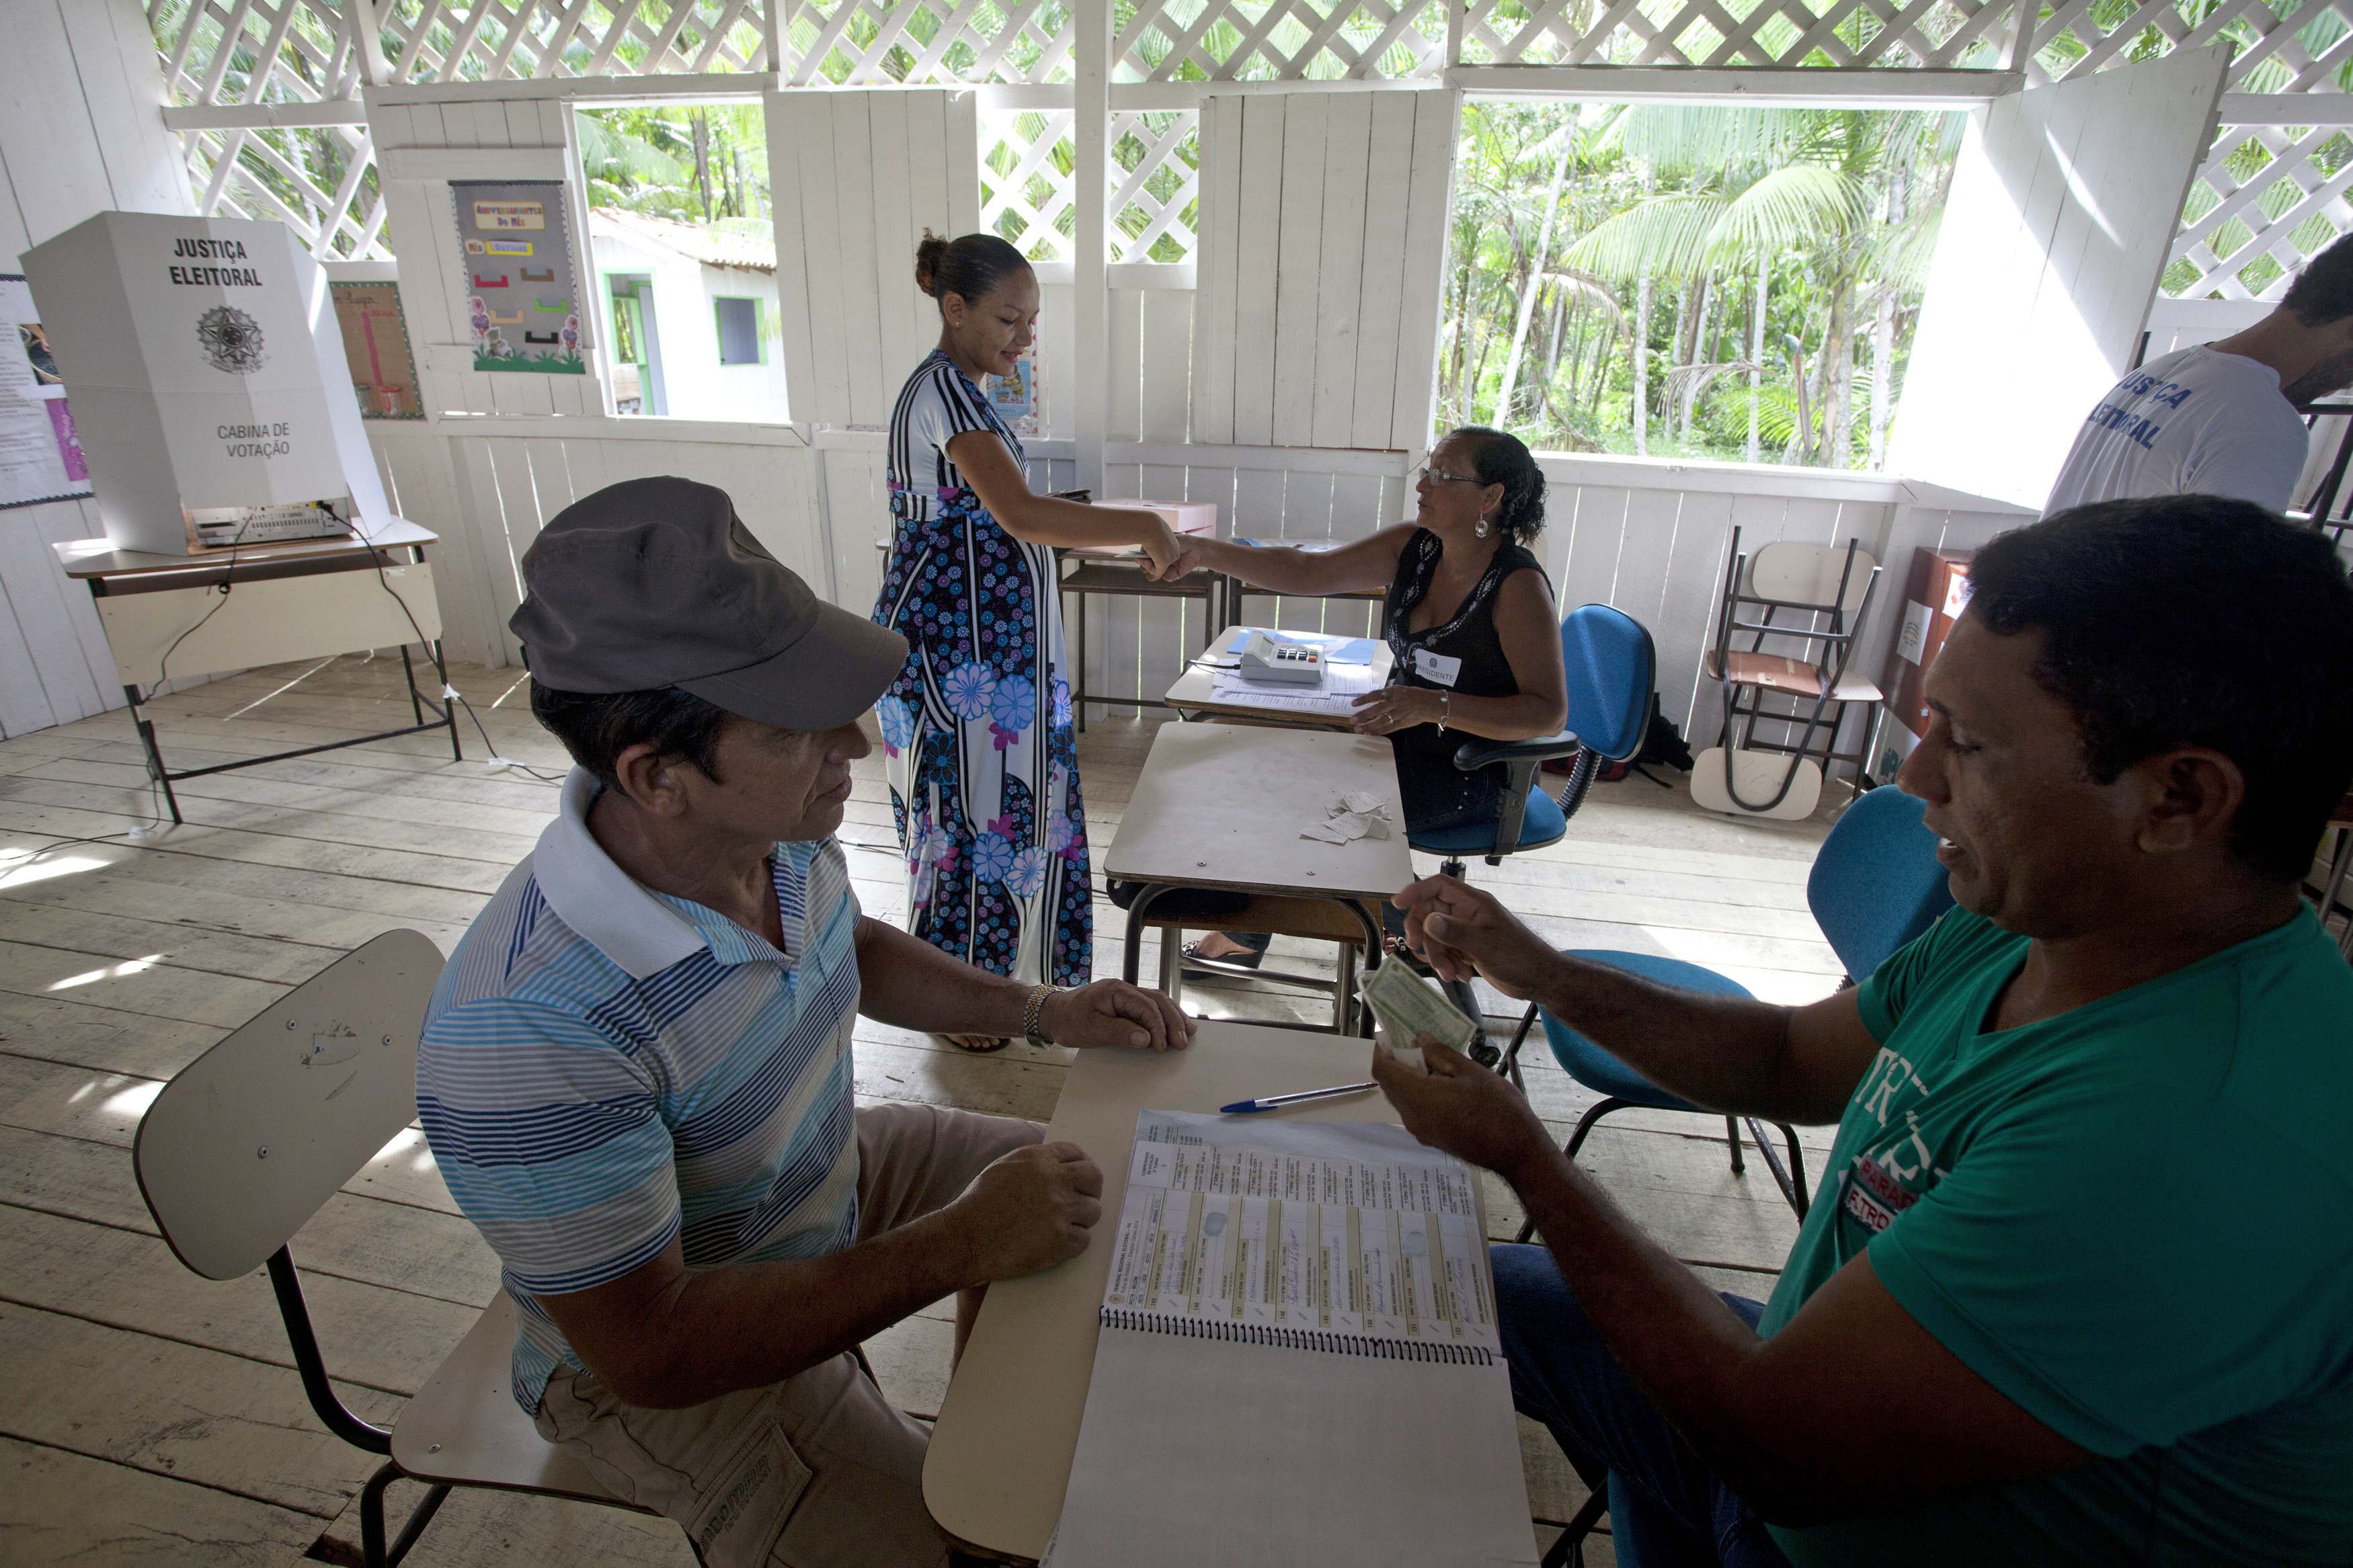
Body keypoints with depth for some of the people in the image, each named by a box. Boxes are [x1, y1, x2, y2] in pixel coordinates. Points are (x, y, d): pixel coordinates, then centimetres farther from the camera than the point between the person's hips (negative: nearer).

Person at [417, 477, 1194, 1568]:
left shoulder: (779, 831, -16)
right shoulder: (529, 1035, -37)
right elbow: (651, 1349, -29)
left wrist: (1038, 1010, -6)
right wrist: (959, 1245, -29)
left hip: (826, 1172, 7)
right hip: (669, 1366, -6)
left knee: (1066, 1185, 12)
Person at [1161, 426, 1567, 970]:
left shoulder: (1518, 585, -20)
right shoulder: (1413, 547, -1)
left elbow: (1549, 712, -24)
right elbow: (1306, 572, -6)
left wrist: (1437, 707, -36)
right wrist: (1208, 552, -20)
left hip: (1473, 775, -7)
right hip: (1403, 741, 7)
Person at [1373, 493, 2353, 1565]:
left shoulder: (2188, 1142, -38)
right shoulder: (2022, 926, -9)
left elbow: (1779, 1442, -32)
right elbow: (1792, 1059, 7)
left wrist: (1518, 1150, -20)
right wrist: (1548, 978, -5)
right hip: (1820, 1399, 7)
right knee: (1468, 1290, 15)